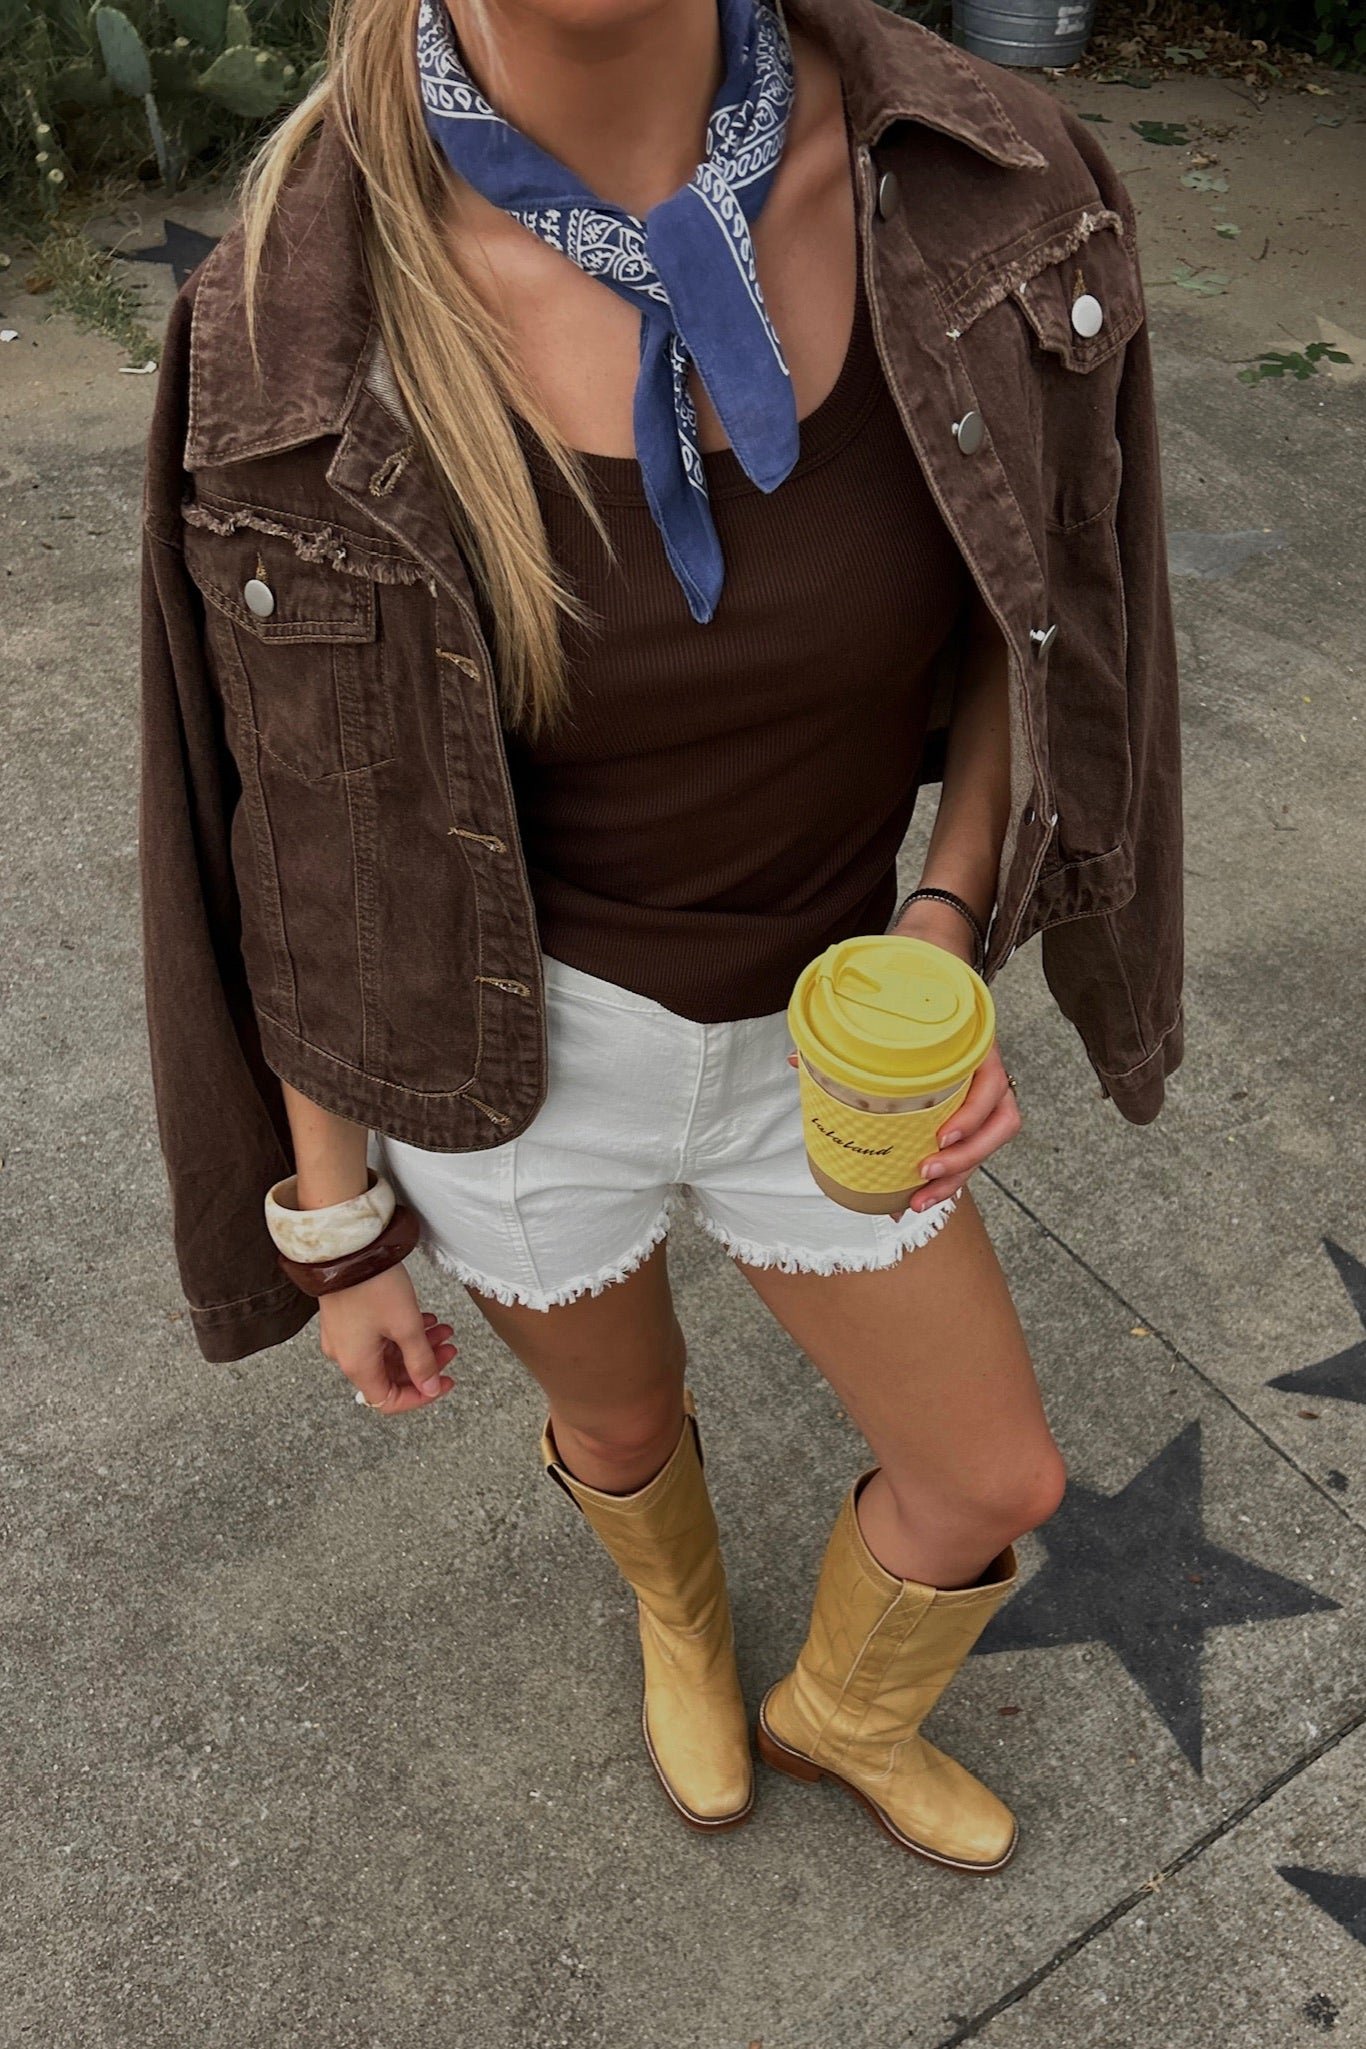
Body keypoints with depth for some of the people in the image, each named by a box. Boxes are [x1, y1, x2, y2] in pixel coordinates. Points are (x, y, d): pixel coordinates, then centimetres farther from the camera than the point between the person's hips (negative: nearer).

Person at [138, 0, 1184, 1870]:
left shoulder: (988, 196, -16)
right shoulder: (315, 339, -21)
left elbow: (1022, 625, 0)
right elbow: (316, 848, -10)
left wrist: (948, 938, -16)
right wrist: (340, 1234, 0)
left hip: (809, 1034, 3)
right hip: (515, 1044, -2)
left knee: (998, 1482, 19)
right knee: (624, 1425, 26)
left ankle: (845, 1715, 56)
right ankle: (682, 1602, 66)